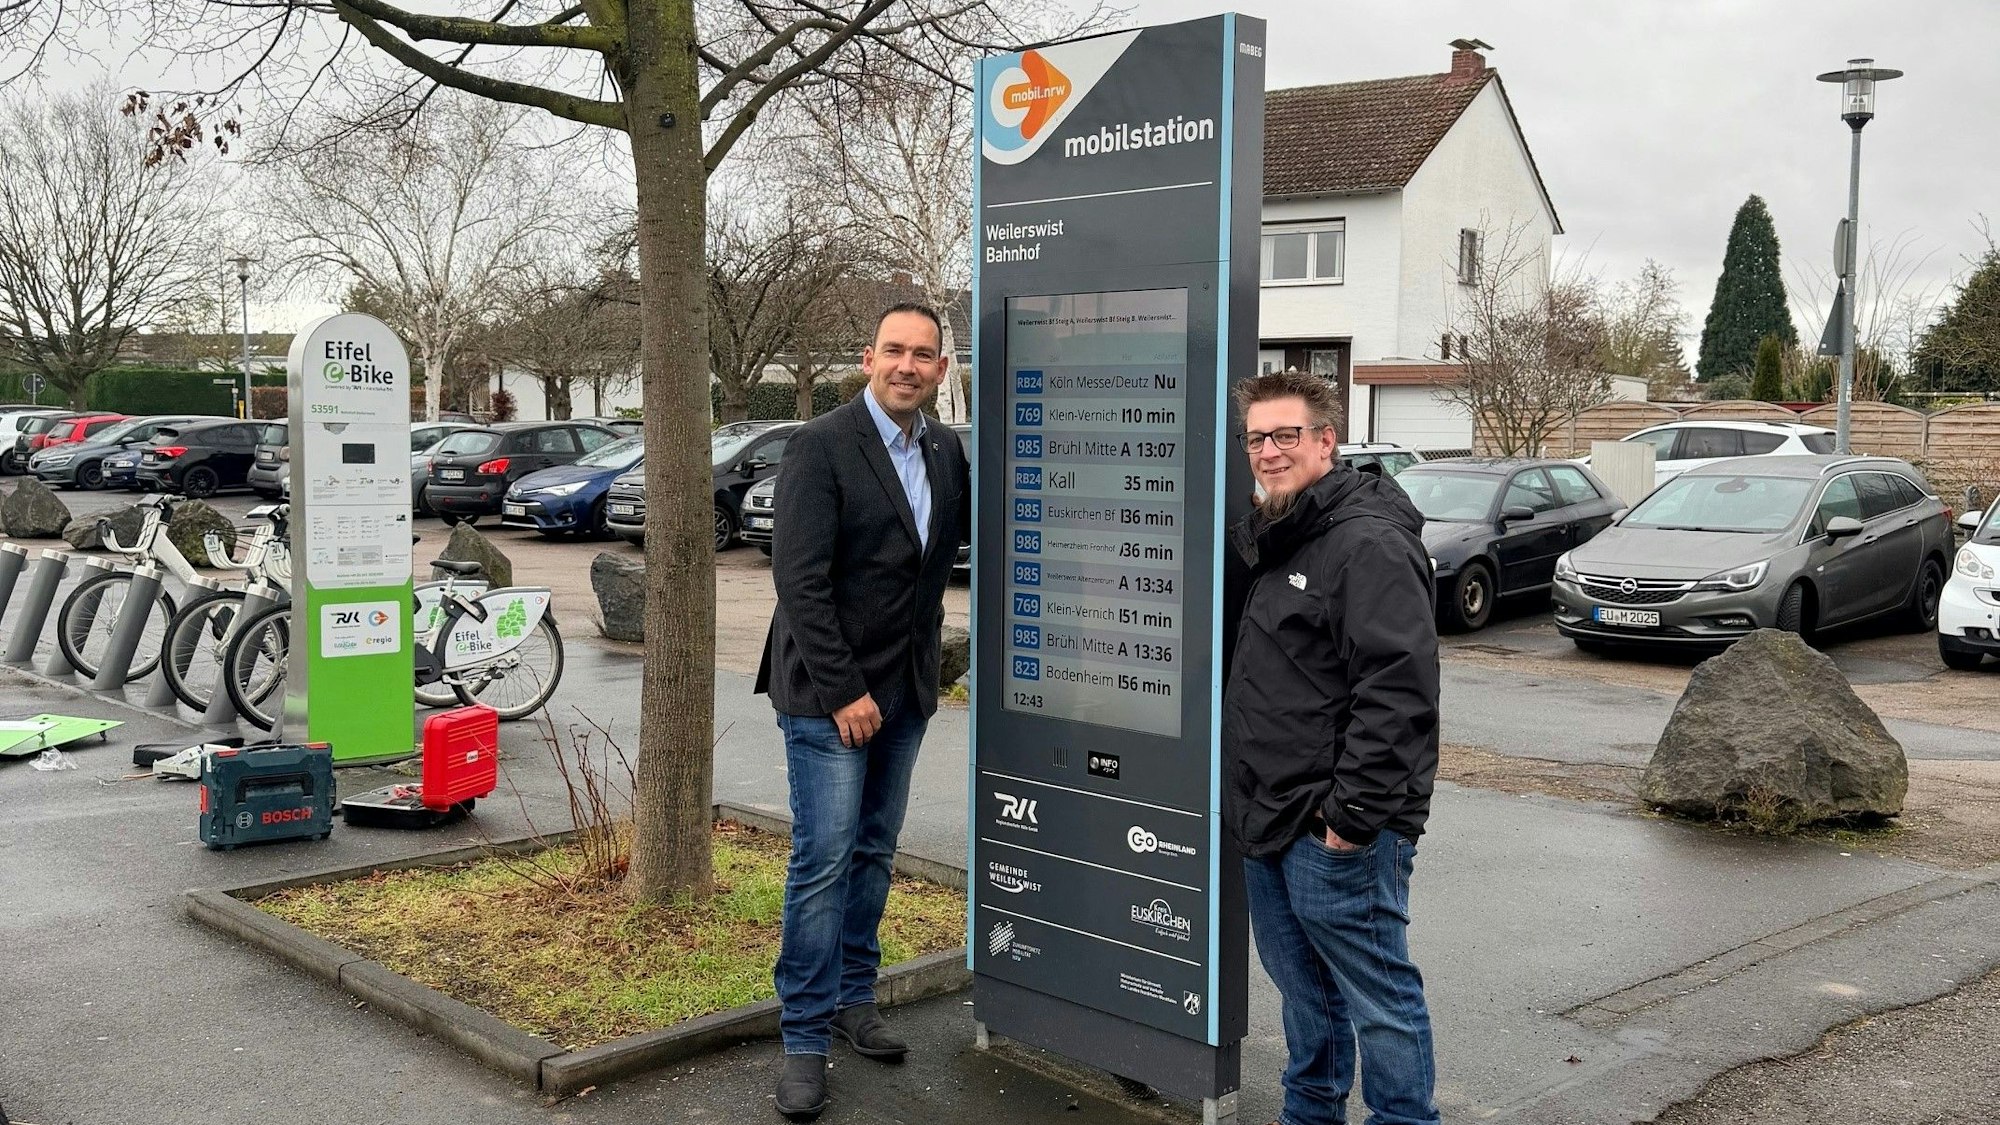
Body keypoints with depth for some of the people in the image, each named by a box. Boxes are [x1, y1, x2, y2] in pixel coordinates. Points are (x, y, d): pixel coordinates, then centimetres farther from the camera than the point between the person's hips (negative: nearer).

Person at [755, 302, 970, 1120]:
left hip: (905, 690, 6)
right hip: (829, 692, -6)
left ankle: (854, 998, 29)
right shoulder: (821, 446, -13)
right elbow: (800, 579, -17)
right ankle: (806, 1038, 6)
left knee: (873, 853, 15)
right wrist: (843, 692, -19)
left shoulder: (945, 449, 6)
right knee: (824, 860, -4)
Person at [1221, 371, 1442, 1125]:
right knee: (1301, 985, 21)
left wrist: (1354, 812, -22)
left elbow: (1396, 691, -22)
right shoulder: (1268, 538, 15)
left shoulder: (1368, 544, -15)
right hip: (1272, 821, 10)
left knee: (1378, 995, 0)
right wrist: (1254, 804, 17)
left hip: (1338, 832, -10)